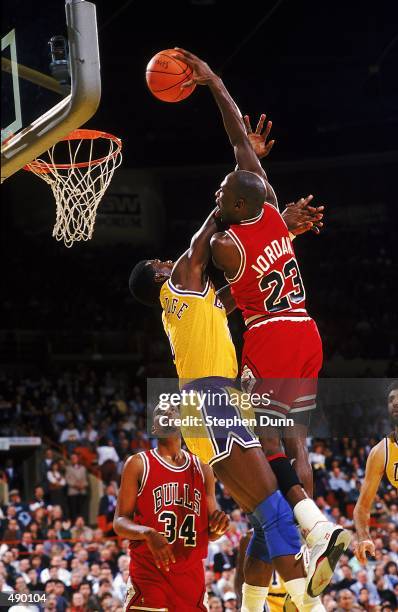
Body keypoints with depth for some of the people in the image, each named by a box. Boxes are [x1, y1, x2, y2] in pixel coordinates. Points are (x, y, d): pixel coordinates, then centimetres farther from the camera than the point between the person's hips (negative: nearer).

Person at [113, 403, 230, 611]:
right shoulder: (139, 464, 0)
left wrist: (219, 525, -8)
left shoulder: (202, 469, 13)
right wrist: (148, 533, -25)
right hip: (149, 576, -5)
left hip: (192, 577, 5)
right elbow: (119, 522, -5)